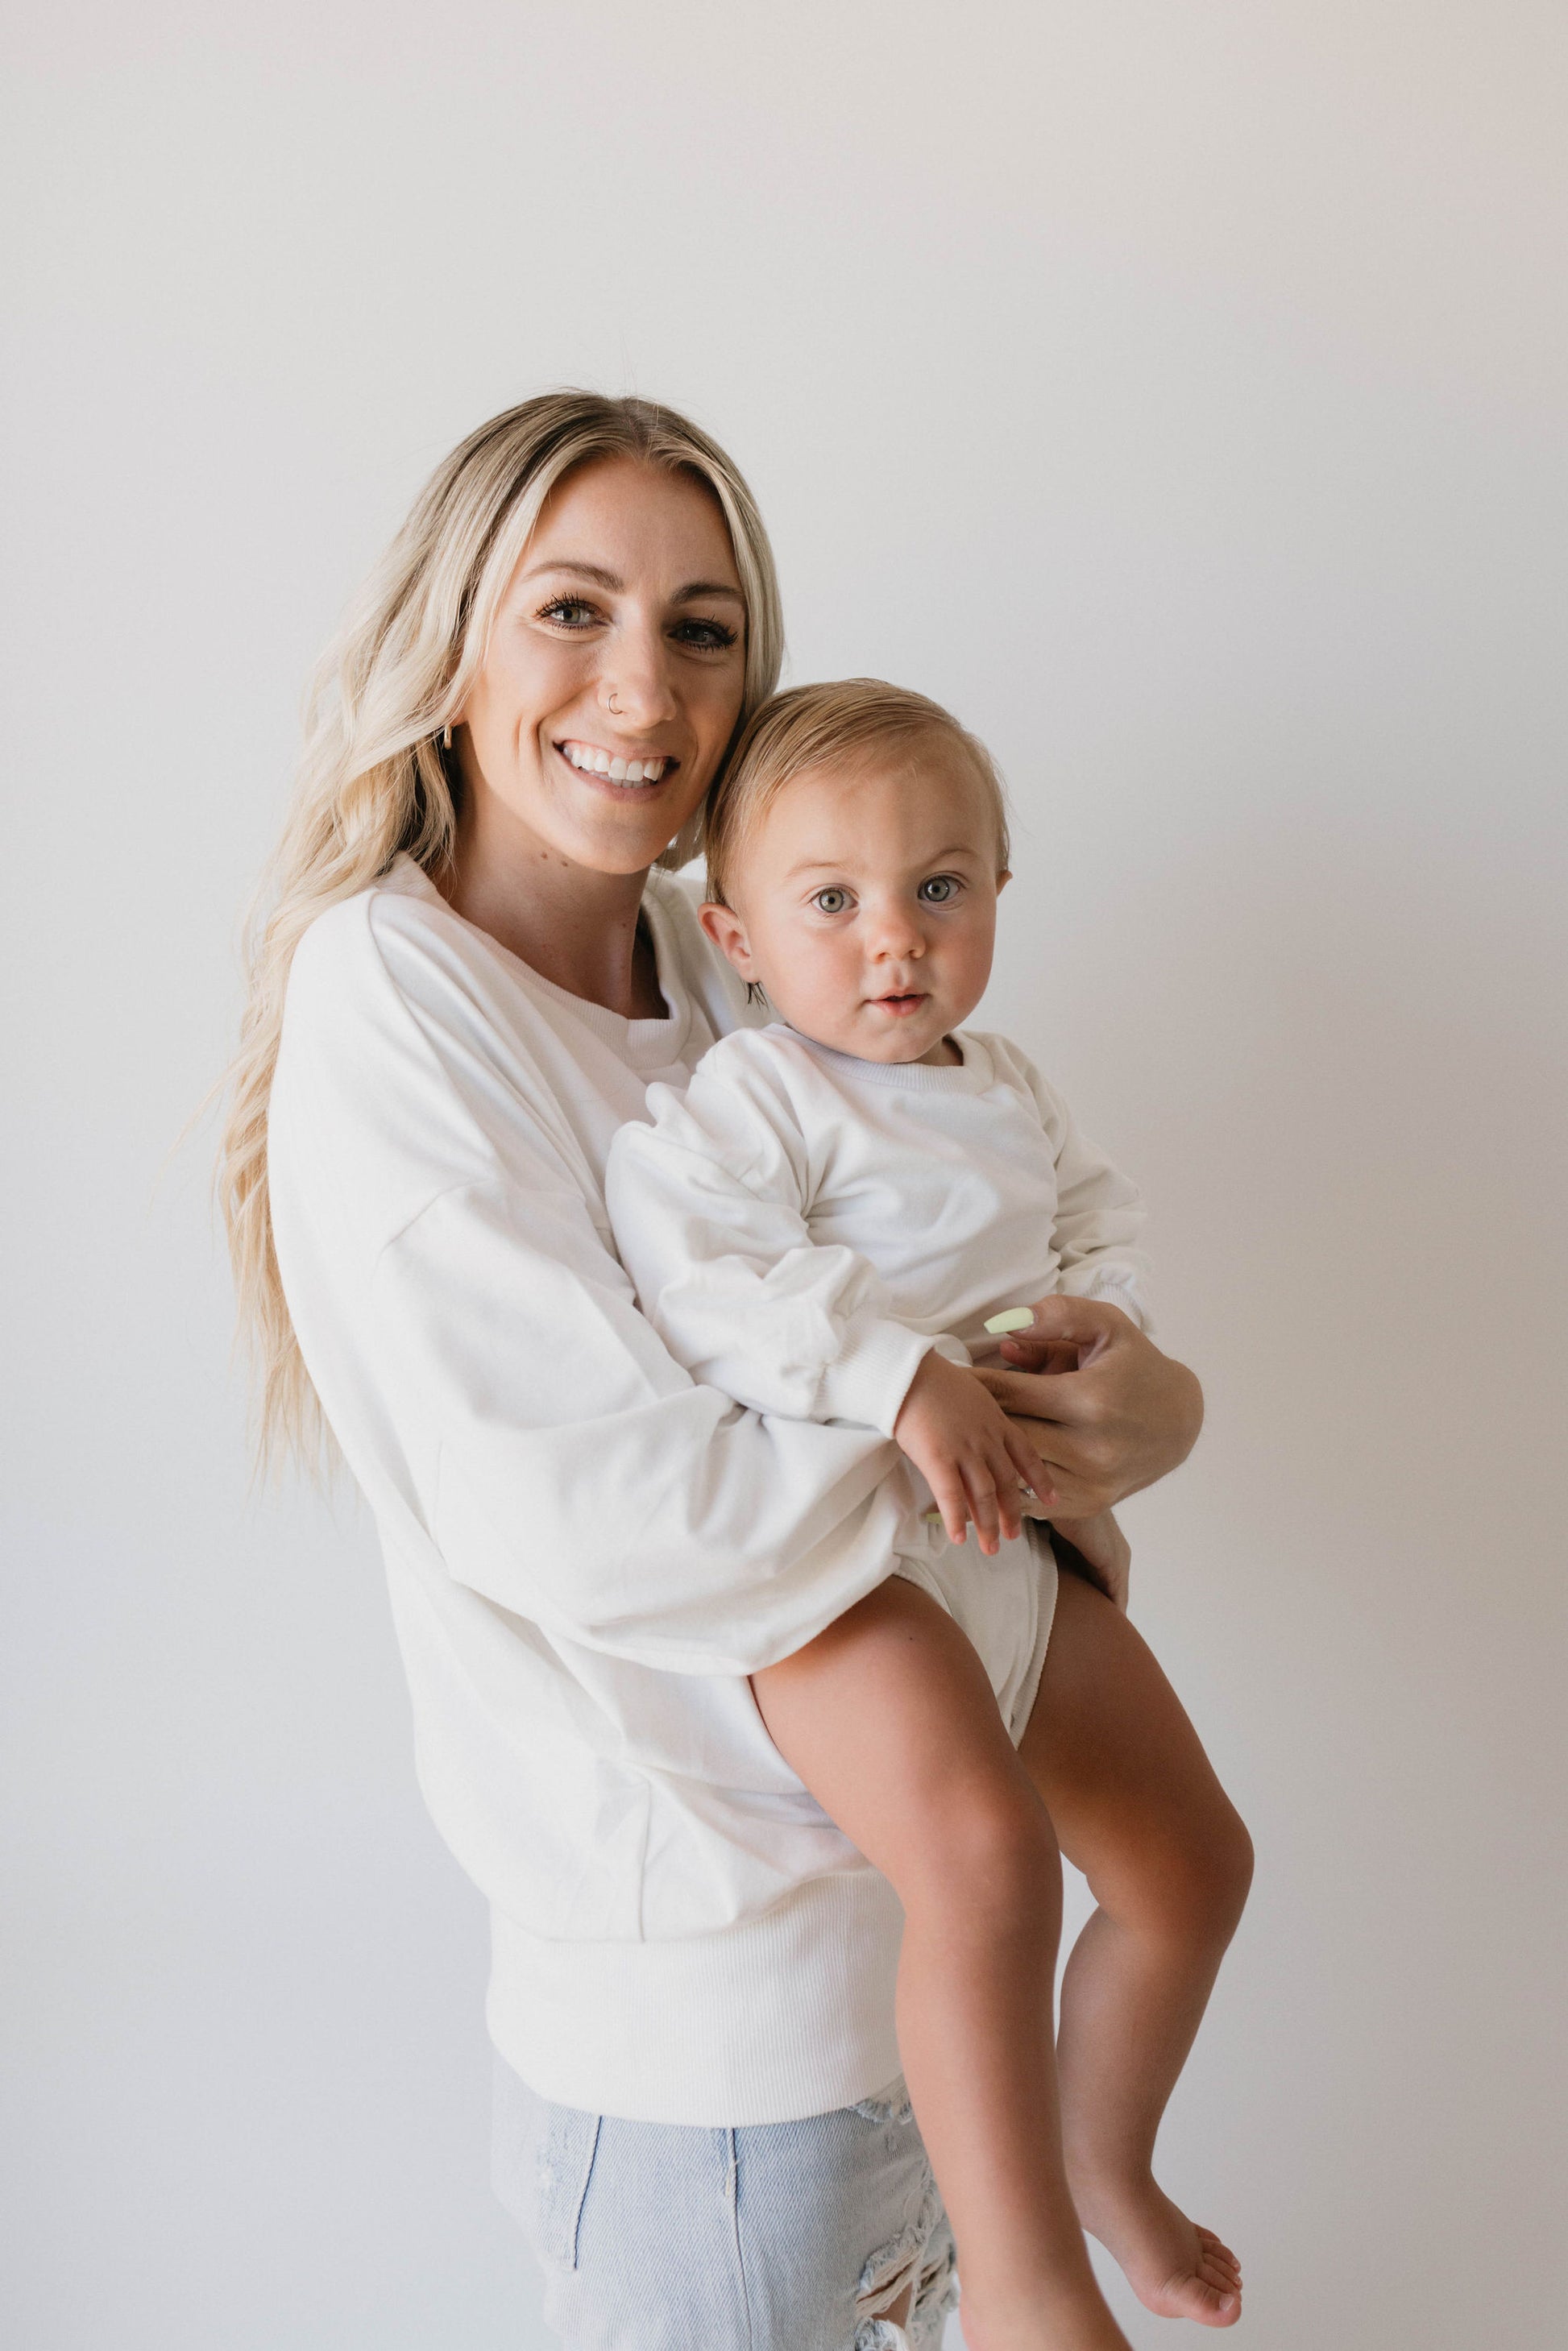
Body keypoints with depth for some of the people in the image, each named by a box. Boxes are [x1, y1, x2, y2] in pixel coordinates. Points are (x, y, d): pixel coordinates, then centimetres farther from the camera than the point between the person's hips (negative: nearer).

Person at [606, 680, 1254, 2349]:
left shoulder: (1008, 1087, 15)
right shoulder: (755, 1096, -10)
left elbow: (1104, 1223, 24)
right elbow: (686, 1259, -26)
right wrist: (897, 1375, -33)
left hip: (1020, 1539, 9)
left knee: (1192, 1860, 14)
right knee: (986, 1852, -33)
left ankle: (1101, 2161, 40)